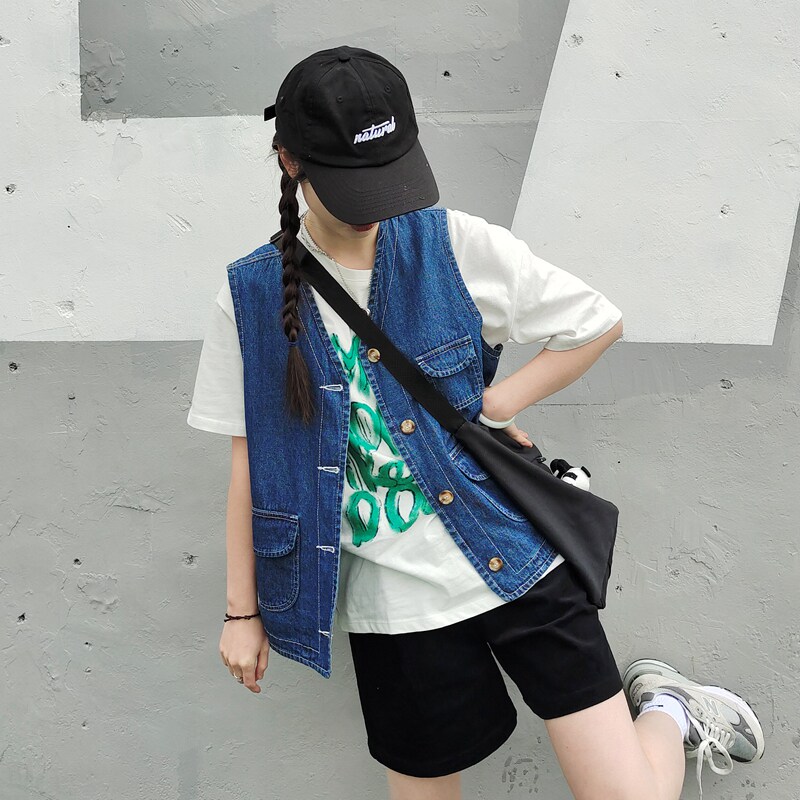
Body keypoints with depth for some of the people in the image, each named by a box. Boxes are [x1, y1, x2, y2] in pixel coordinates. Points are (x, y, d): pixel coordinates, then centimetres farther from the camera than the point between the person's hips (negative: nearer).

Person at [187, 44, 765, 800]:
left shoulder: (456, 246, -7)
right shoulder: (251, 296, -3)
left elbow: (599, 322, 3)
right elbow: (250, 456, 4)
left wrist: (493, 407, -9)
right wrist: (243, 609, 6)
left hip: (511, 558, -1)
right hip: (395, 601, 2)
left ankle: (668, 713, 33)